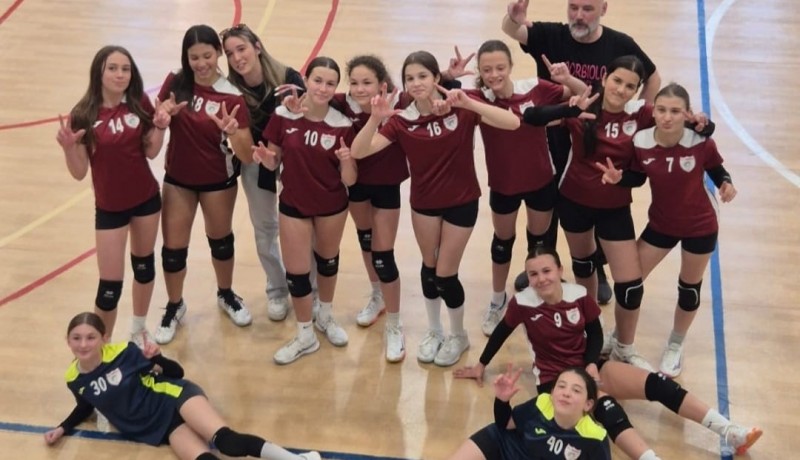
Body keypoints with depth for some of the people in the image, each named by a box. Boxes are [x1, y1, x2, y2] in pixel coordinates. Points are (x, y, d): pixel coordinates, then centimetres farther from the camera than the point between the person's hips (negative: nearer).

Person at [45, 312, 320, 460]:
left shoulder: (123, 353, -9)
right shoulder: (75, 380, 0)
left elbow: (176, 373, -2)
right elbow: (86, 407, 26)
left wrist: (157, 359, -22)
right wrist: (63, 429, 15)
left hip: (174, 399, -2)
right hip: (160, 428, 2)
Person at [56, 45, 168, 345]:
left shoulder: (140, 104, -8)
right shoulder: (83, 116, -17)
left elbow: (151, 152, 1)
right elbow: (79, 173, -13)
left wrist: (160, 127, -16)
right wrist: (68, 147, -31)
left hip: (147, 199, 4)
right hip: (110, 208, -3)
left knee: (144, 264, 21)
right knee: (110, 286, -3)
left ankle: (139, 330, 42)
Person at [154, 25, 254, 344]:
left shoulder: (232, 96, -18)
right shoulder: (175, 83, -11)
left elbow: (247, 156, -20)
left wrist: (233, 131, -39)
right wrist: (164, 114, -25)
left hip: (218, 181, -1)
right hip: (178, 179, 1)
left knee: (220, 239, 19)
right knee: (173, 247, 7)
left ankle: (226, 295, 43)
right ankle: (174, 306, 29)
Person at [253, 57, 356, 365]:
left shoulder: (342, 125, -16)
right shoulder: (283, 116, -15)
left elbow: (350, 180, -14)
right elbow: (274, 163, -5)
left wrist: (346, 161, -35)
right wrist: (265, 157, -27)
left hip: (332, 206, 0)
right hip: (294, 205, 0)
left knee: (327, 260, 22)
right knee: (296, 272, 5)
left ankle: (326, 316, 49)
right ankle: (305, 336, 27)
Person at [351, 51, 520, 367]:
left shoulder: (461, 109, -16)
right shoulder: (402, 120, -11)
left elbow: (512, 123, -28)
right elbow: (359, 152, -19)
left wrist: (468, 103, -39)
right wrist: (375, 118, -36)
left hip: (462, 201, -3)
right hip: (424, 203, 3)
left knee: (445, 275, 3)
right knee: (429, 268, 17)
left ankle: (459, 335, 29)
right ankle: (434, 331, 40)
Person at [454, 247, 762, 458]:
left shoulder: (579, 295, -5)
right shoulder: (523, 303, -13)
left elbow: (595, 335, 6)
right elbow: (501, 332, 3)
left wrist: (591, 365, -12)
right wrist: (481, 365, 14)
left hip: (588, 367, 4)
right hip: (554, 379, -4)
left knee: (657, 384, -12)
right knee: (607, 407, -35)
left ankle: (731, 434, -14)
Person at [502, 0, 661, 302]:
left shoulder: (620, 45, -13)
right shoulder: (550, 36, -14)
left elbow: (653, 79, 3)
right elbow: (511, 31, -32)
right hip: (551, 142, 1)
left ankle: (598, 272, 37)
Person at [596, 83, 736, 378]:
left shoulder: (701, 142, -24)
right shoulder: (641, 142, -19)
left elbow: (716, 170, -7)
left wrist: (726, 184, -28)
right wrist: (618, 178, -22)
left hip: (699, 226, -2)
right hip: (661, 225, 2)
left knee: (689, 289, 15)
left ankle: (675, 348, 39)